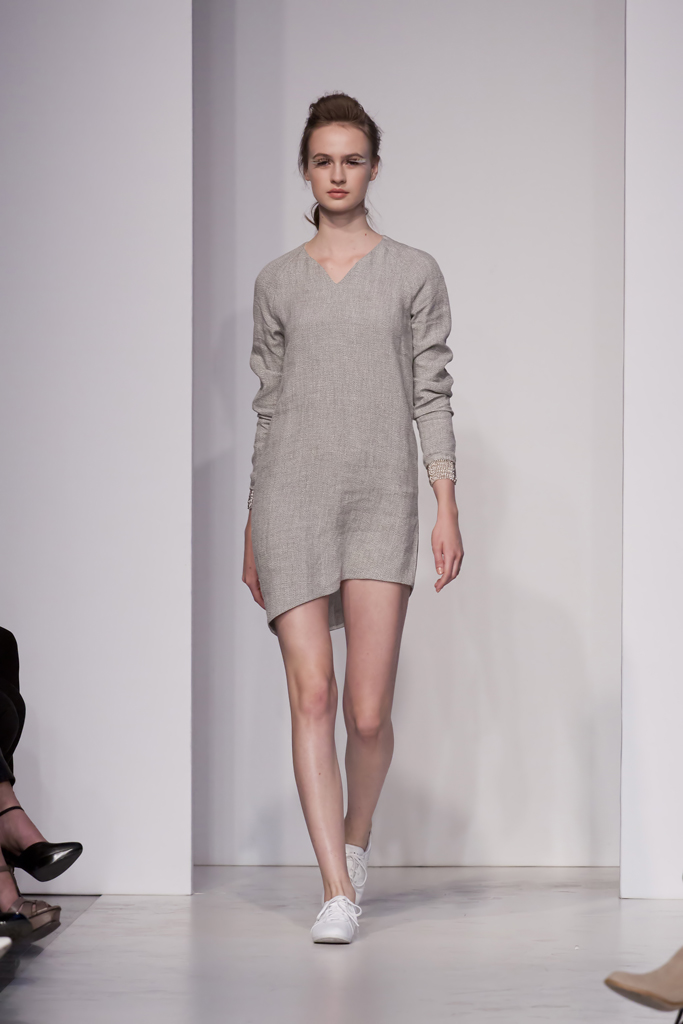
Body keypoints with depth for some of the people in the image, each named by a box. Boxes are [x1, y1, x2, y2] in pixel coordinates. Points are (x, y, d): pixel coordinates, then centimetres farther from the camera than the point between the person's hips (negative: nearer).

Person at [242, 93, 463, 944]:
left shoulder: (413, 274, 8)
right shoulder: (277, 283, 12)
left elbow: (431, 395, 5)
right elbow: (267, 405, 14)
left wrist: (447, 511, -3)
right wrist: (252, 531, 13)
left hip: (382, 495, -1)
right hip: (292, 494, 1)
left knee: (368, 712, -4)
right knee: (312, 695, -8)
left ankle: (357, 840, 25)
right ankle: (337, 890, -4)